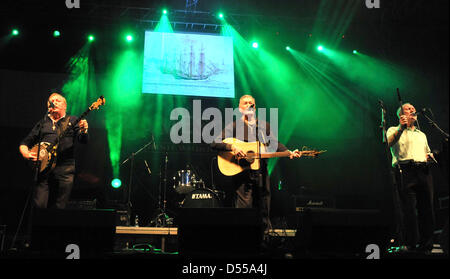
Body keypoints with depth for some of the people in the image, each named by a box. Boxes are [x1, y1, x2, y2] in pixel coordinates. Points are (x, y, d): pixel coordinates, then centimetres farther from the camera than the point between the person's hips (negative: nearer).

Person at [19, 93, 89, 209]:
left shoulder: (72, 121, 14)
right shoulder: (42, 123, 19)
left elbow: (83, 140, 1)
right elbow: (24, 143, 20)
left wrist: (83, 131, -22)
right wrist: (26, 153, -2)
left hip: (64, 170, -1)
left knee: (58, 208, -4)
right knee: (39, 205, -11)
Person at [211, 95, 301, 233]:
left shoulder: (264, 126, 16)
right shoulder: (233, 126, 3)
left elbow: (275, 144, 15)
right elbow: (215, 143, -5)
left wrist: (289, 153, -2)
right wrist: (232, 147, -21)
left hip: (261, 174, 4)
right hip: (242, 175, -4)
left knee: (264, 210, 8)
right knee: (244, 207, -7)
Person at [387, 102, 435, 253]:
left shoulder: (421, 134, 32)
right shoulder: (394, 130, 14)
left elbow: (428, 153, 34)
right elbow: (388, 143, -7)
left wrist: (430, 156, 10)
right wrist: (401, 128, -19)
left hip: (424, 171, 5)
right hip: (406, 171, -5)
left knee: (427, 209, -2)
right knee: (409, 209, -12)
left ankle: (426, 244, 4)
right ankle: (411, 246, -12)